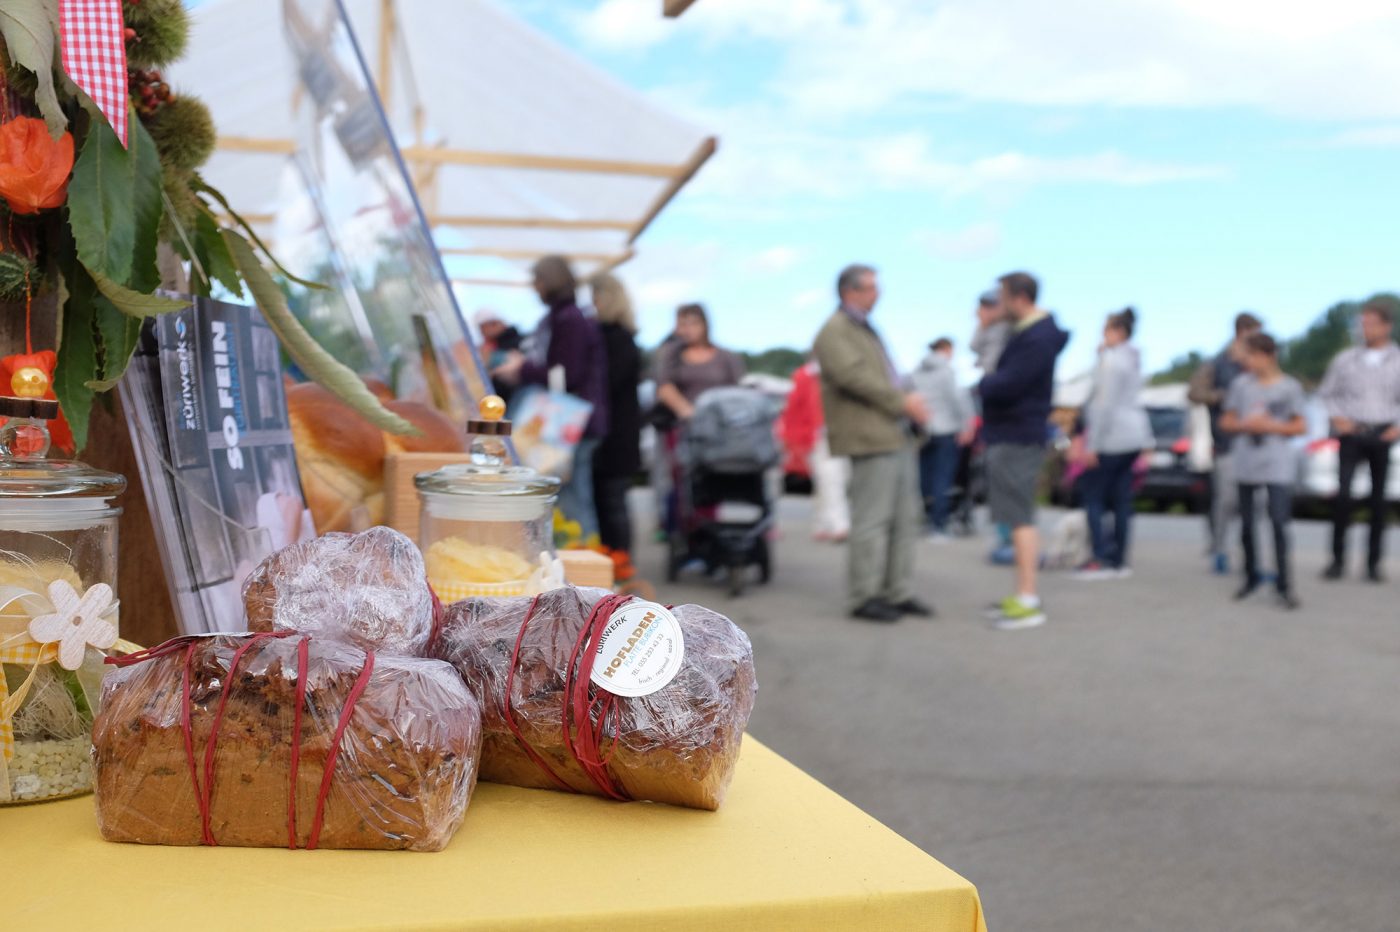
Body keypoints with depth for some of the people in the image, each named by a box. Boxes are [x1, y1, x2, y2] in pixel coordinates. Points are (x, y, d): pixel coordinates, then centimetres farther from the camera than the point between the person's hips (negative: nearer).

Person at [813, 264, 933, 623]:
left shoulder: (865, 330, 23)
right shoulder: (834, 332, -7)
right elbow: (854, 375, -20)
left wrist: (908, 402, 10)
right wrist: (903, 401, -18)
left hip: (897, 436, 10)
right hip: (870, 438, -10)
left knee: (904, 519, 10)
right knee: (872, 520, -7)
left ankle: (897, 592, 17)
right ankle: (863, 597, 1)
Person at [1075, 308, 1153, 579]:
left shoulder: (1111, 359, -13)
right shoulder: (1134, 359, 16)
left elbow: (1104, 404, -18)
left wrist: (1091, 444, -17)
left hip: (1113, 437, -9)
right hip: (1135, 436, 9)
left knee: (1093, 496, -2)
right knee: (1121, 499, 9)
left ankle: (1101, 559, -8)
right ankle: (1119, 560, 11)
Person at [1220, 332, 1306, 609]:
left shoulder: (1290, 387, 0)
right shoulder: (1241, 384, 5)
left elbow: (1300, 426, 3)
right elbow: (1226, 422, 9)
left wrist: (1271, 426, -12)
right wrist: (1246, 424, -10)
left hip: (1278, 466, -3)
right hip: (1246, 463, 3)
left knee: (1279, 522, -10)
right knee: (1246, 524, 9)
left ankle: (1284, 584, -3)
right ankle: (1251, 575, 26)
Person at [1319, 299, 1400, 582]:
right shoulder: (1345, 359, 6)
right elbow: (1327, 392, 13)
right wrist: (1337, 418, -1)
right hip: (1352, 434, 0)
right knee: (1343, 494, -11)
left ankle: (1374, 562, 12)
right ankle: (1338, 559, -3)